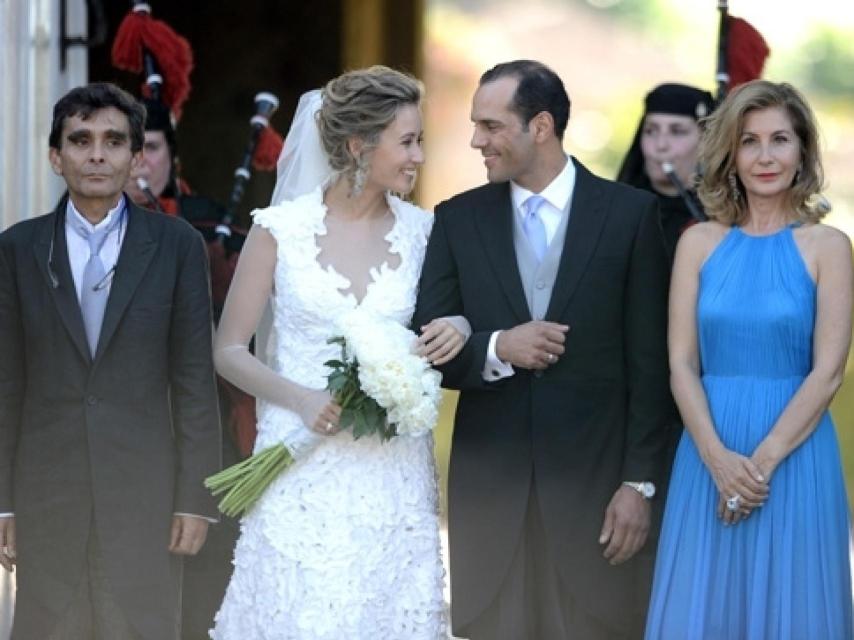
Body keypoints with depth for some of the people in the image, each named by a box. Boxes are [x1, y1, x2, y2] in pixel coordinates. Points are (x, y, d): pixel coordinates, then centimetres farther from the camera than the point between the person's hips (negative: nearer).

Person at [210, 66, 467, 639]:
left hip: (395, 473, 2)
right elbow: (229, 351, 0)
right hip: (304, 469, -2)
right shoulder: (282, 228, -4)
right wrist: (302, 401, -16)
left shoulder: (422, 231, 4)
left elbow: (439, 324, 17)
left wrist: (458, 330, -7)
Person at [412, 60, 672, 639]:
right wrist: (496, 349, -14)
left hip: (593, 476, -2)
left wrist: (640, 482, -5)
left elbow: (649, 362, 0)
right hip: (488, 482, 2)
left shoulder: (630, 213, 0)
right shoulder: (458, 219, 7)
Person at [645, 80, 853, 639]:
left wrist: (763, 461, -14)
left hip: (795, 457, -2)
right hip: (709, 456, 2)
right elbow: (682, 364, 1)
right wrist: (719, 459, -12)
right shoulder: (699, 243, 5)